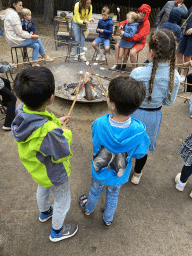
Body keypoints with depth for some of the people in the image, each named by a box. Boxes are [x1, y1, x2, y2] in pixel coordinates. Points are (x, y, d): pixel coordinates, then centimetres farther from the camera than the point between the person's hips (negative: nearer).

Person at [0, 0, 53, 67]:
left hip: (15, 39, 10)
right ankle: (45, 56, 12)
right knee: (37, 39, -5)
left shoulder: (12, 13, 16)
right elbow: (19, 33, -20)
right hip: (15, 41, -10)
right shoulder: (14, 15, -17)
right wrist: (32, 36, -13)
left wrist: (24, 32, 7)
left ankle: (35, 64, 2)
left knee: (36, 46, 2)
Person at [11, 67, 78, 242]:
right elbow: (63, 152, -27)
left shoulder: (21, 110, -22)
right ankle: (57, 232, 50)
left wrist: (57, 123, -7)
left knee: (43, 189, 37)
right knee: (62, 202, 23)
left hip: (37, 168, 8)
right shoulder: (49, 132, -46)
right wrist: (65, 132, -14)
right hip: (54, 175, -7)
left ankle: (44, 213, 68)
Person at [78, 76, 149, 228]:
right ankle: (108, 219, 57)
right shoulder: (139, 130, -32)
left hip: (99, 171, 0)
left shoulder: (99, 124, -32)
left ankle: (88, 209, 62)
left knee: (95, 191, 30)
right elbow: (139, 154, -15)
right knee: (113, 195, 30)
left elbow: (96, 146, -13)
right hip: (119, 175, 0)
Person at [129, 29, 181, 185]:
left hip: (135, 113, -2)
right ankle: (137, 175, 48)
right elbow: (169, 102, -4)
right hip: (154, 115, 3)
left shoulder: (138, 73, -26)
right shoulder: (175, 76, -16)